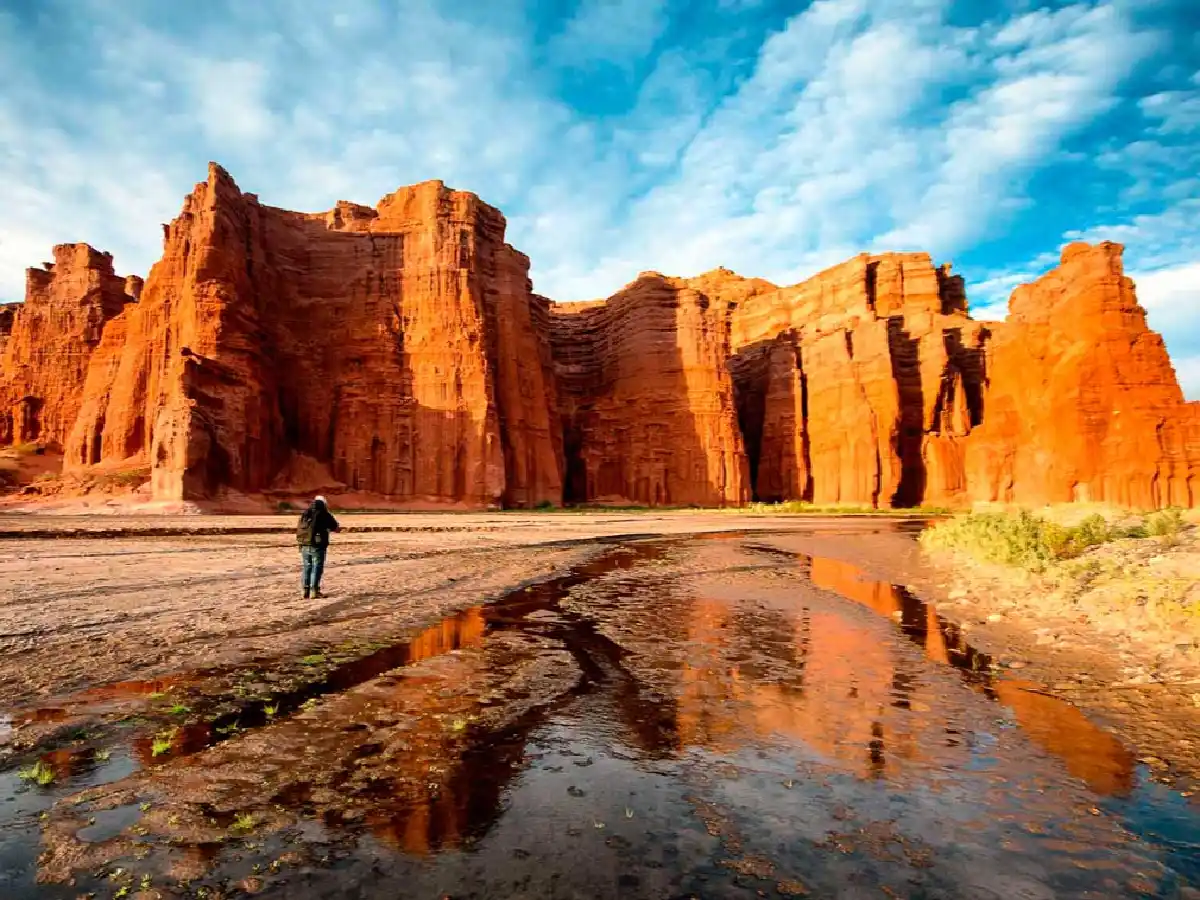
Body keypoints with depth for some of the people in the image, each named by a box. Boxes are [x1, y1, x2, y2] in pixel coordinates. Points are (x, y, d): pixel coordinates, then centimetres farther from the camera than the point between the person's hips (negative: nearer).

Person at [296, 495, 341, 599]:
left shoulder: (304, 514, 13)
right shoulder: (324, 514, -3)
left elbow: (299, 529, 23)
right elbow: (336, 528, 3)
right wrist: (339, 528, 27)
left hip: (304, 546, 5)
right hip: (317, 546, -5)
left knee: (306, 567, 14)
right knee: (317, 568, 1)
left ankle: (305, 591, 14)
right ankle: (314, 591, -2)